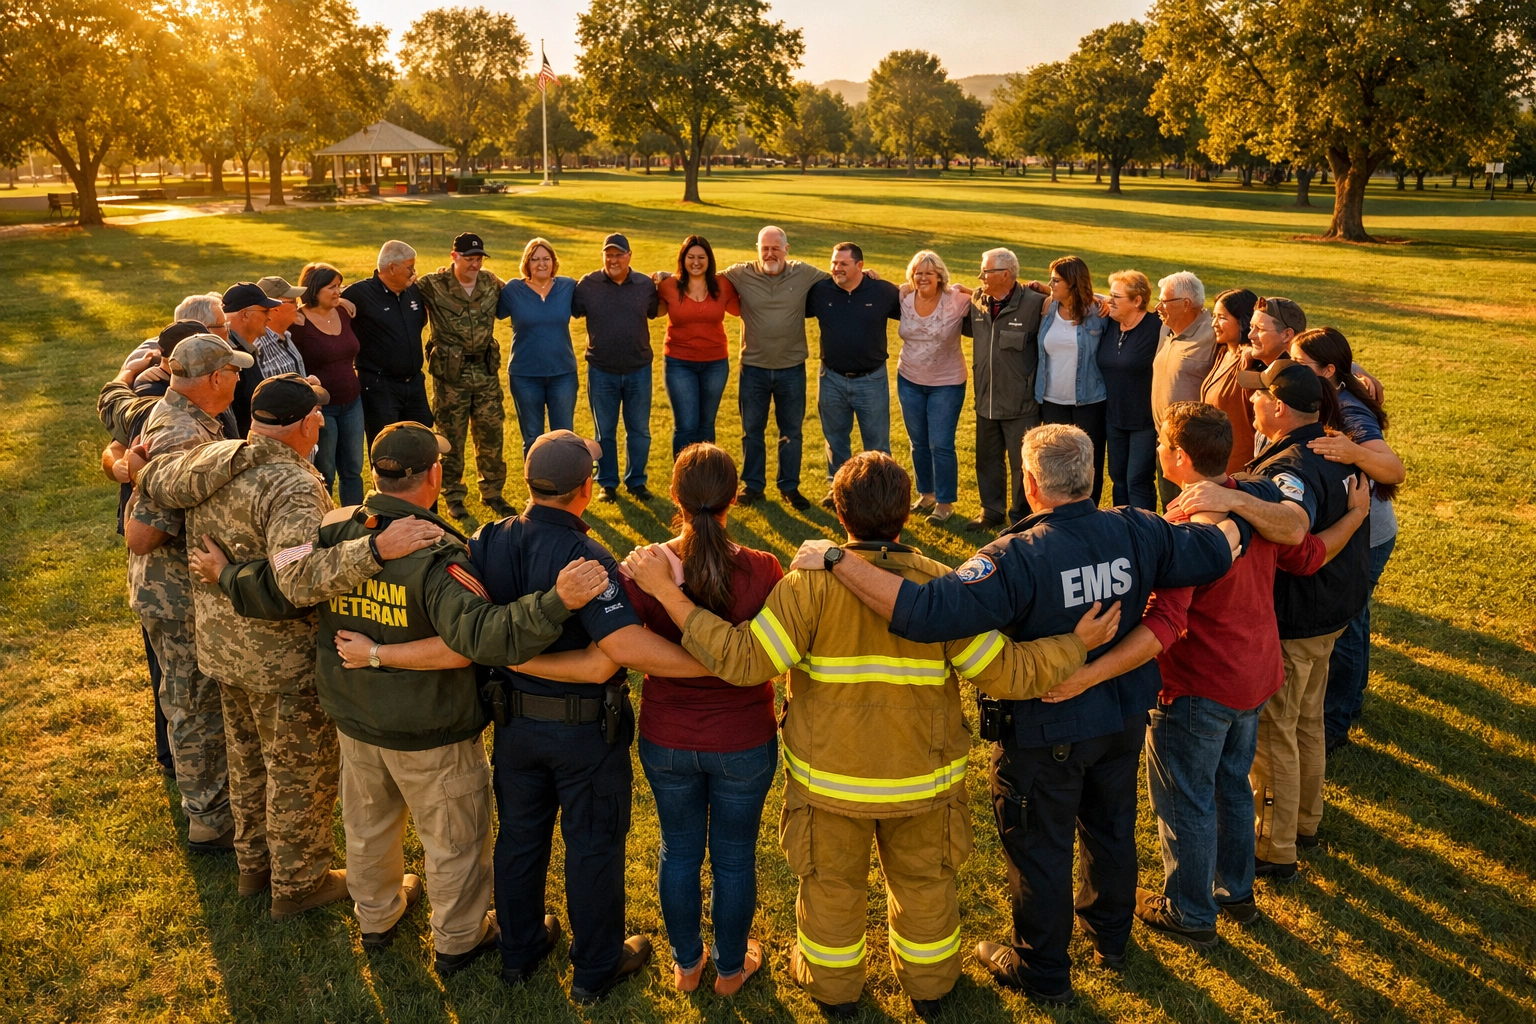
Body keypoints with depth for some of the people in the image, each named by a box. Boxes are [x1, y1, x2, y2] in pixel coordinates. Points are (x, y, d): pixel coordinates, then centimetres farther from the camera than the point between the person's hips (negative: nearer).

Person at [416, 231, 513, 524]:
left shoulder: (492, 283, 1)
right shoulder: (433, 285, -11)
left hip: (486, 371, 3)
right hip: (450, 374, -3)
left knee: (491, 434, 9)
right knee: (452, 439, 7)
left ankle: (492, 493, 25)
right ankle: (454, 498, 21)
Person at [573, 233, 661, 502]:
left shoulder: (646, 285, -1)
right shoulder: (587, 284, -5)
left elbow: (656, 311, 12)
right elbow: (570, 310, 1)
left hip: (638, 370, 1)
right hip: (601, 372, -1)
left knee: (639, 430, 10)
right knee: (605, 432, 11)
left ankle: (636, 481, 25)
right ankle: (608, 483, 25)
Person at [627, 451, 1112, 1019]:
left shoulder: (810, 584, -22)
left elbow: (743, 659, -26)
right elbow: (1006, 673, -17)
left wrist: (668, 595, -23)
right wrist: (1077, 643, -4)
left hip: (832, 780, -1)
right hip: (923, 779, 1)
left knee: (832, 884, 24)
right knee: (924, 884, 26)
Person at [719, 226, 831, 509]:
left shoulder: (804, 273, -4)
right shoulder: (741, 274, -5)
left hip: (792, 369, 0)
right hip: (753, 368, 0)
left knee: (791, 432, 11)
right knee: (752, 430, 12)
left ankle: (789, 486, 26)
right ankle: (753, 485, 26)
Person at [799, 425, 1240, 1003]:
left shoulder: (1018, 559, -34)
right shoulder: (1137, 533, -17)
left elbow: (926, 613, -44)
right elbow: (1220, 549, -6)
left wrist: (835, 561, -41)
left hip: (1046, 732, -6)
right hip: (1123, 717, 6)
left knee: (1039, 847, 17)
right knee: (1111, 824, 29)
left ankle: (1043, 971, 38)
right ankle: (1110, 934, 54)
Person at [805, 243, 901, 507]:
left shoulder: (883, 292, -10)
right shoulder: (820, 290, -5)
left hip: (871, 380, -2)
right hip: (832, 379, 2)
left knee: (877, 443, 9)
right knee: (835, 440, 17)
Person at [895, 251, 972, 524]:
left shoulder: (956, 300, -15)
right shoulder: (904, 299, -4)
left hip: (947, 384, -4)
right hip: (909, 381, 4)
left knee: (941, 445, -1)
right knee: (918, 443, 15)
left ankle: (945, 502, 14)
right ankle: (926, 494, 33)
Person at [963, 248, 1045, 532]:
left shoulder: (1033, 303, -16)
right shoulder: (977, 301, 3)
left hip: (1021, 404, -6)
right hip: (986, 401, 6)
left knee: (1021, 464, 7)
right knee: (988, 460, 18)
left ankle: (1021, 517, 23)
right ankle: (992, 511, 34)